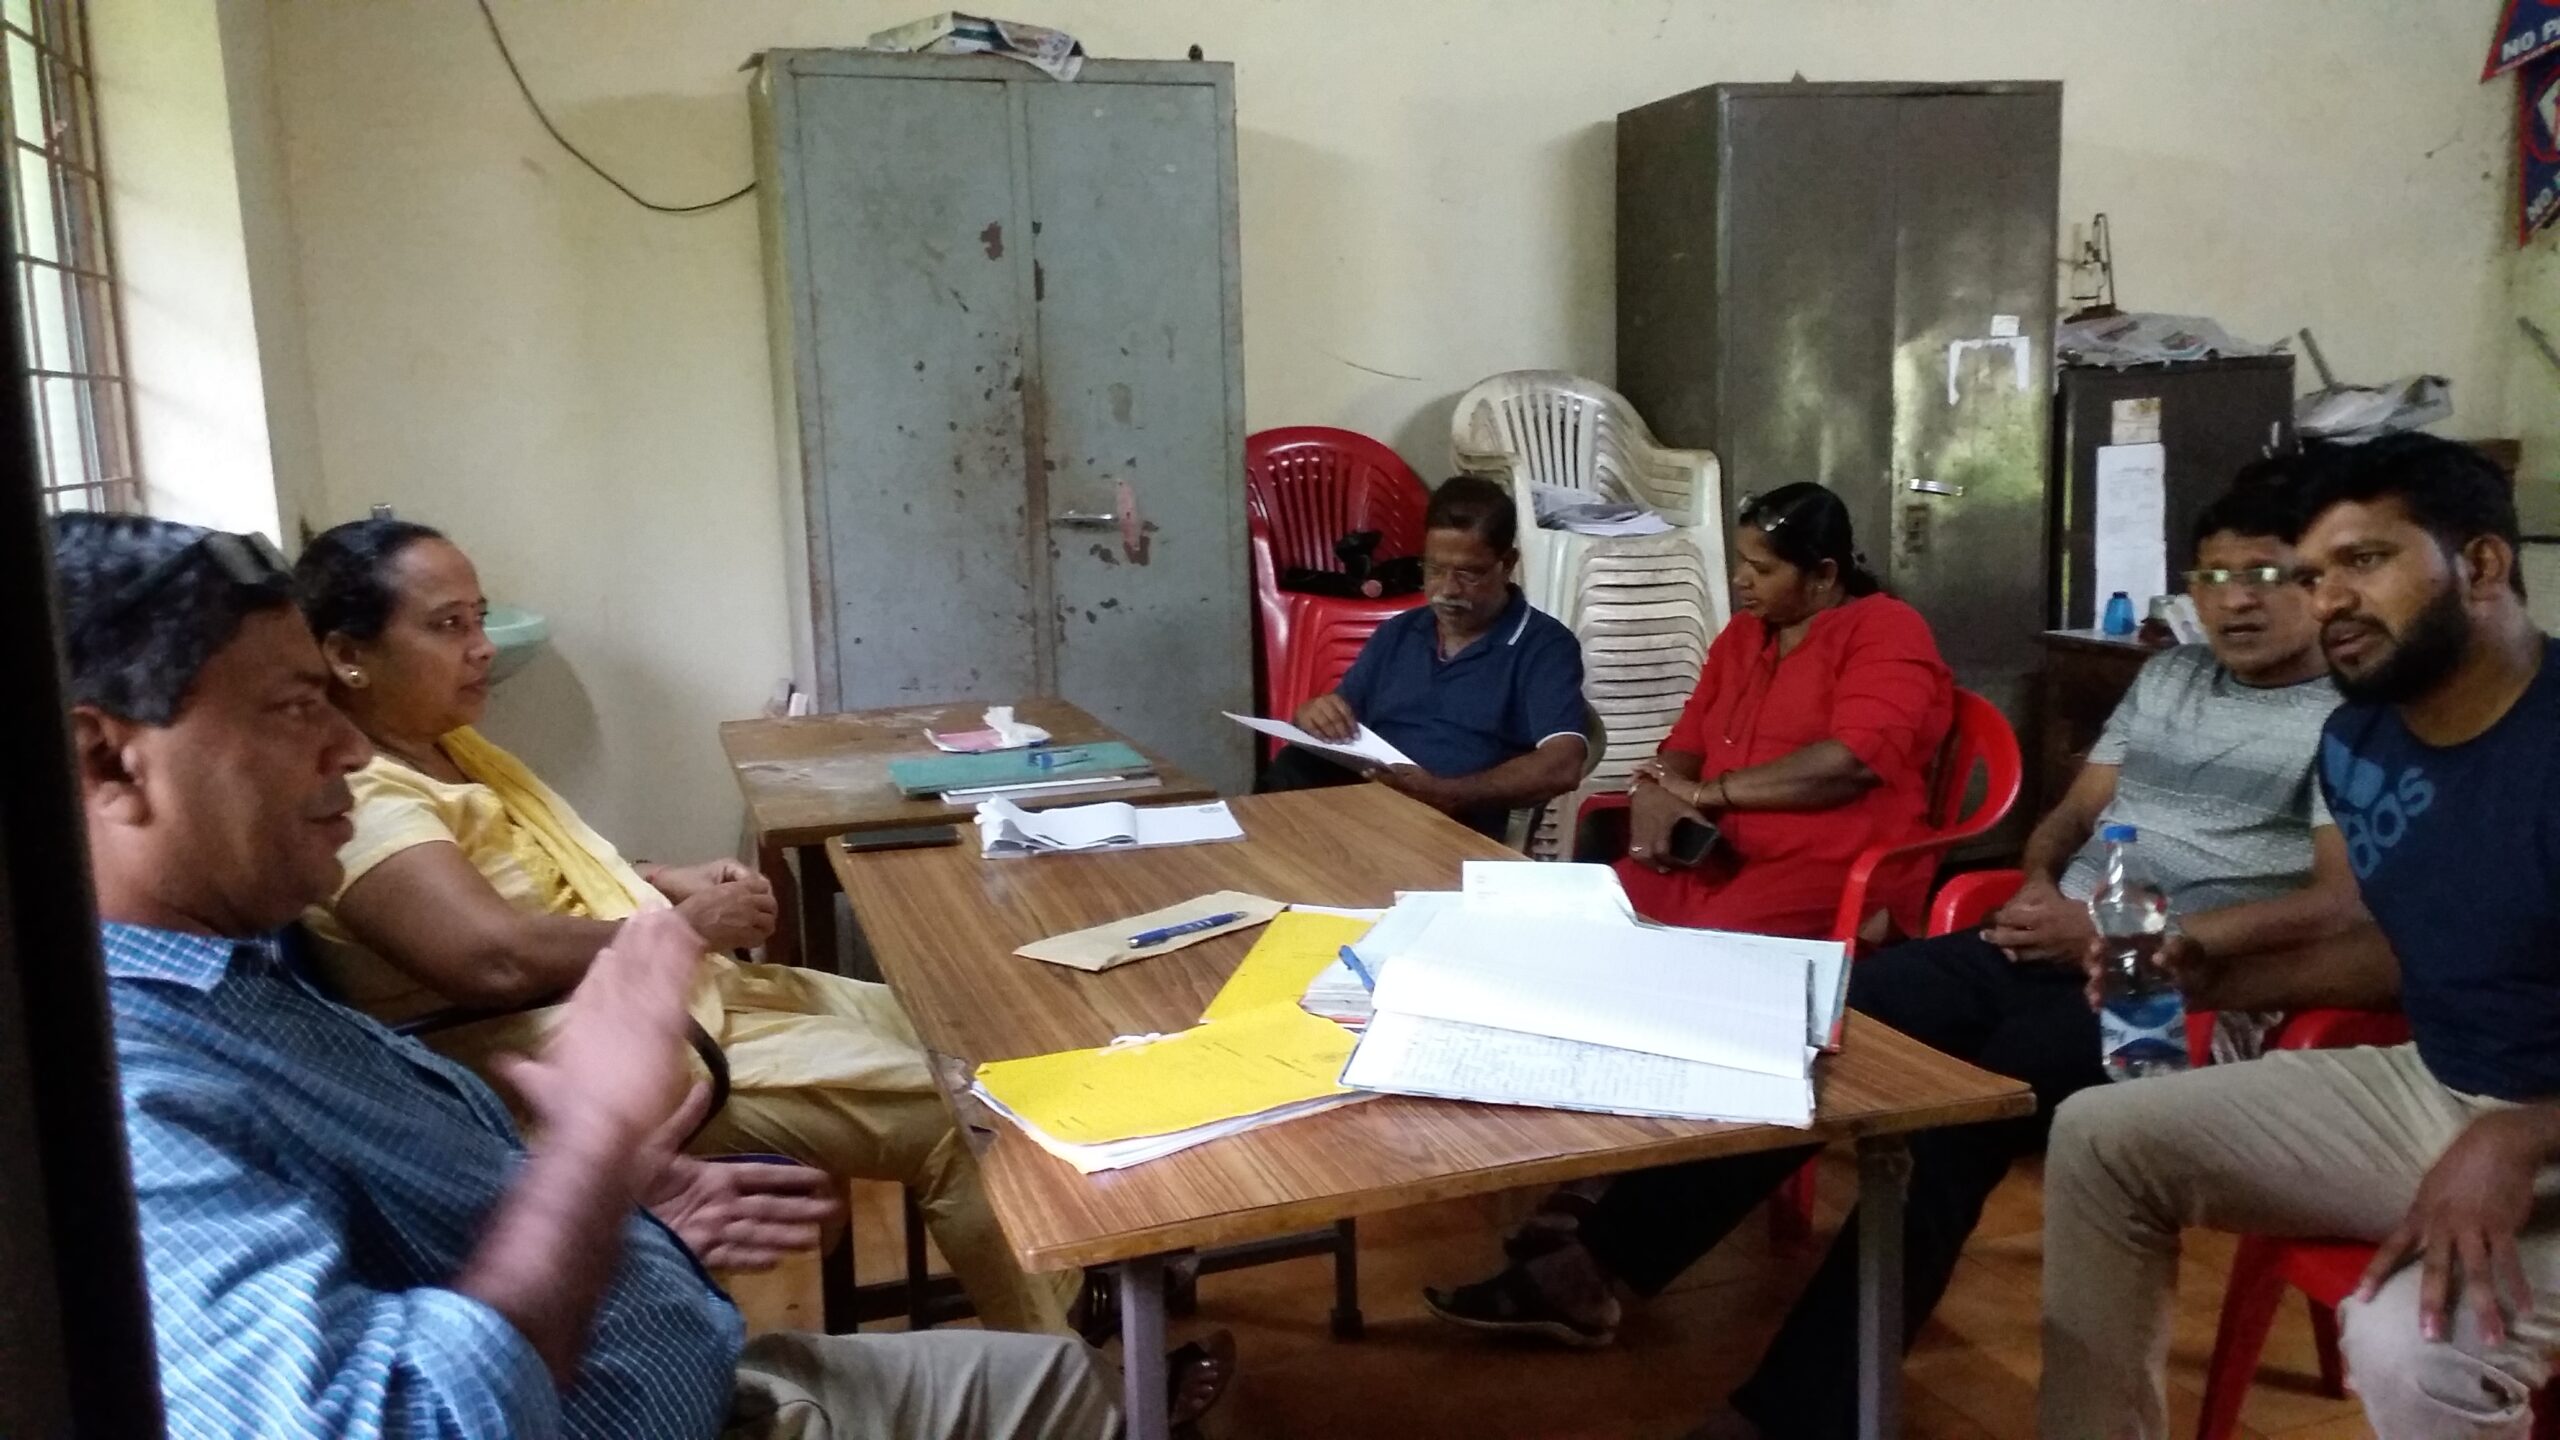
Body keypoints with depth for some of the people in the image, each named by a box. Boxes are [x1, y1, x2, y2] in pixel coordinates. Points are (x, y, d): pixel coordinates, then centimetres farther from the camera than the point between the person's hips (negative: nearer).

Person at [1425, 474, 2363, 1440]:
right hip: (2039, 951, 7)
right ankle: (1595, 1265, -7)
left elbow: (2339, 907, -13)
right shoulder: (2165, 678, 21)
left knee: (1945, 1136, -30)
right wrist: (2039, 886, 0)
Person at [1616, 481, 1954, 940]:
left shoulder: (1887, 631, -2)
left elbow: (1853, 761, -17)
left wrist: (1707, 792, -11)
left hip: (1841, 869, -6)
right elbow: (1687, 743, 20)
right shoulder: (1742, 633, 19)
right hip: (1718, 858, 7)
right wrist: (1651, 792, -5)